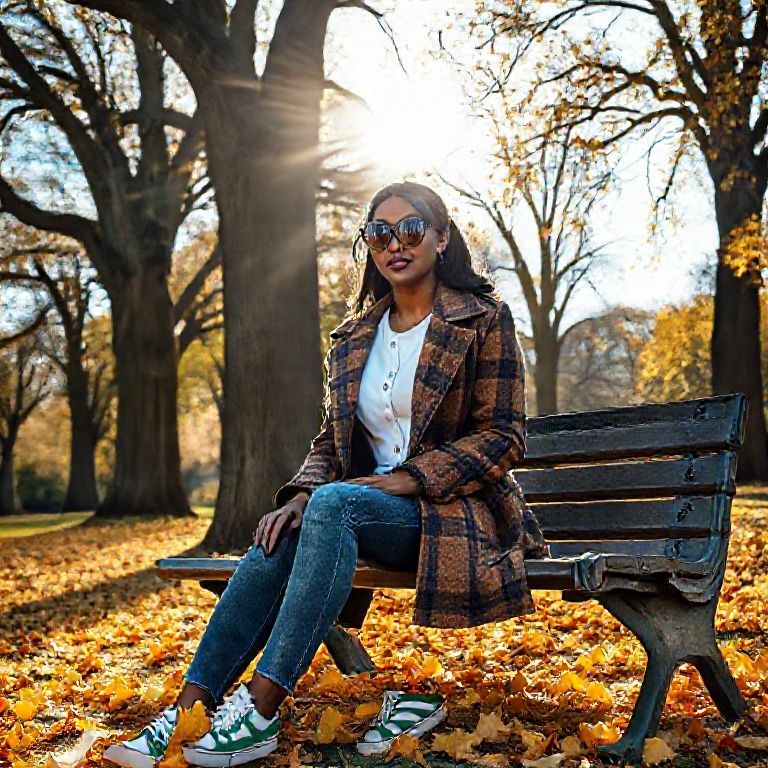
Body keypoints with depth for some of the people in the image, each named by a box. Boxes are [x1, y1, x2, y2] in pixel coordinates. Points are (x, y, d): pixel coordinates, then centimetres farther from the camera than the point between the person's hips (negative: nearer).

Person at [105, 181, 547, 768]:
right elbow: (331, 439, 14)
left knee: (335, 502, -33)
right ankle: (186, 713, -24)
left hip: (455, 513, -5)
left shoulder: (483, 320, -2)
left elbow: (502, 437, -8)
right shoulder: (354, 338, 14)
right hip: (374, 508, 5)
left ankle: (260, 714, -34)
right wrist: (301, 495, -8)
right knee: (279, 543, -25)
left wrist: (411, 478, -19)